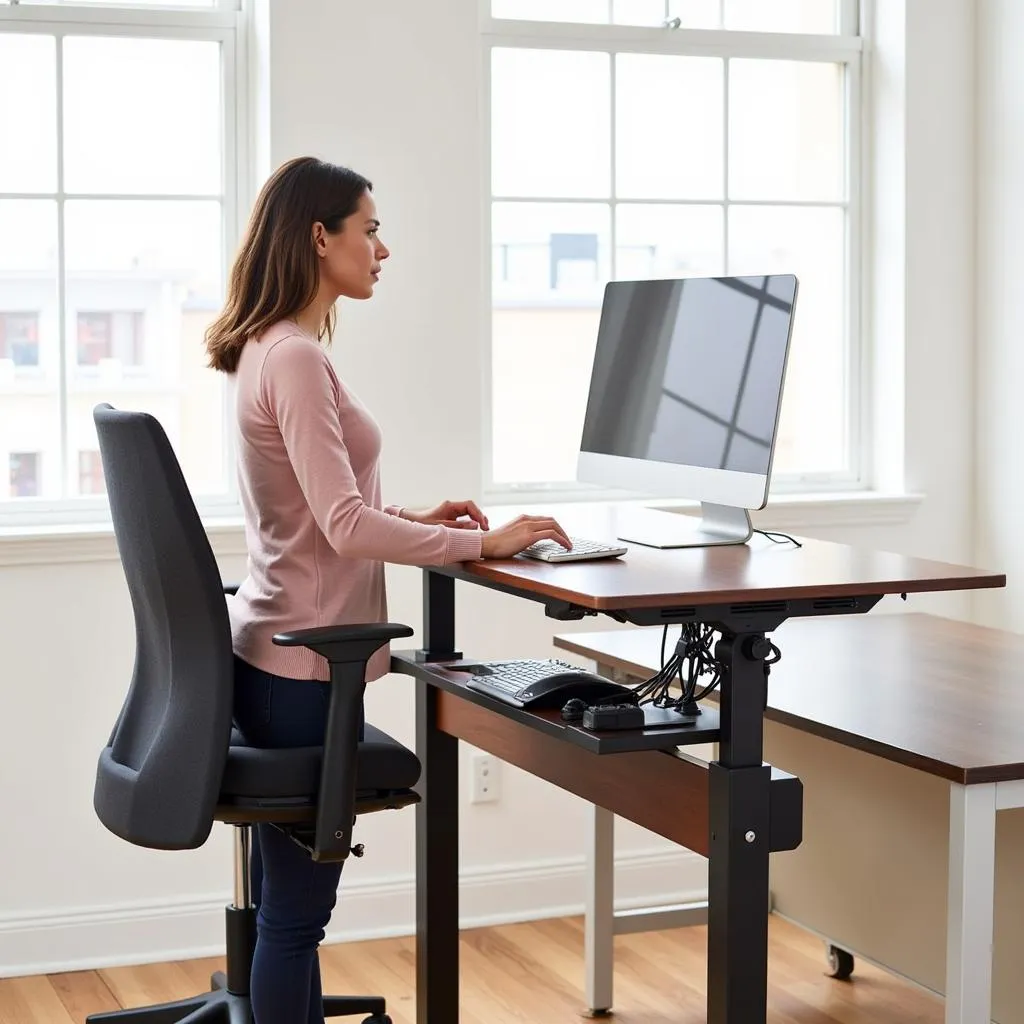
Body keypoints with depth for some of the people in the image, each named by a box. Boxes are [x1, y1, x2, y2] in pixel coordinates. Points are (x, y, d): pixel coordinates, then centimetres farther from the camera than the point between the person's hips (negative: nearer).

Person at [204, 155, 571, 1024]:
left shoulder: (272, 350, 13)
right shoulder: (295, 359, -18)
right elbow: (347, 528, -23)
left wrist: (417, 517, 14)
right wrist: (484, 542, -16)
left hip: (277, 653, 10)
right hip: (301, 665, -10)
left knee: (287, 901, 16)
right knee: (294, 909, -1)